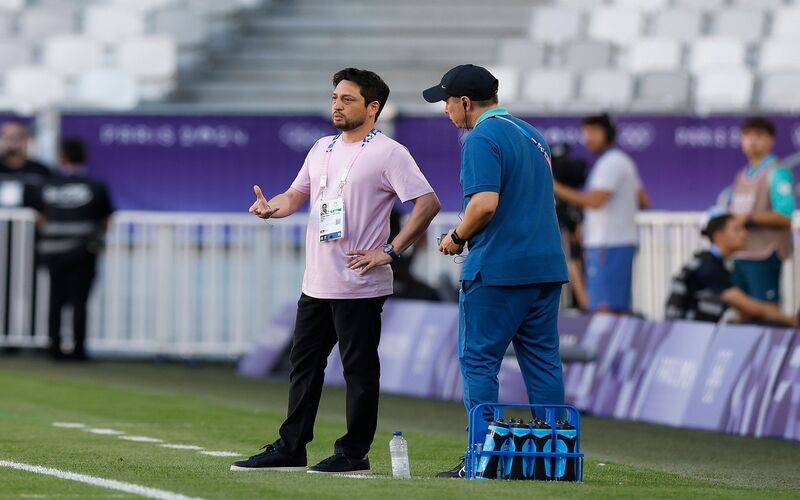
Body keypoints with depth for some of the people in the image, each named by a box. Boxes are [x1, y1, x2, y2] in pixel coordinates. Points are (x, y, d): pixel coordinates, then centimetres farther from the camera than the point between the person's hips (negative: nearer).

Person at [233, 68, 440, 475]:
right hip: (316, 284, 8)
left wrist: (390, 251, -17)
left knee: (359, 369, -2)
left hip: (360, 287, -8)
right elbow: (296, 196, 20)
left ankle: (354, 453, 4)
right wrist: (270, 207, -4)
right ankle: (290, 449, 18)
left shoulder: (389, 153, -8)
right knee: (303, 364, 12)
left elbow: (428, 203, -14)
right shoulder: (323, 148, 16)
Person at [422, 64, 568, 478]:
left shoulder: (482, 139, -10)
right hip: (549, 265, 8)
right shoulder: (532, 134, 18)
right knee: (543, 361, 10)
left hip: (498, 271, -8)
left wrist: (457, 237, -5)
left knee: (478, 360, -2)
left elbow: (485, 203, -22)